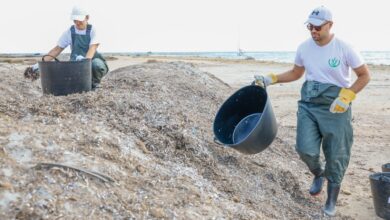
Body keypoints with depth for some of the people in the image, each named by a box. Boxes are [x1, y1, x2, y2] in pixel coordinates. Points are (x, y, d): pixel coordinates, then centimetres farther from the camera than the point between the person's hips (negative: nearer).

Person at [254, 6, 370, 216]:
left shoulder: (344, 48, -13)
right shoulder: (304, 48, -1)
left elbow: (364, 75, -5)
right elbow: (295, 73, 15)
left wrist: (346, 97, -18)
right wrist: (271, 78, 1)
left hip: (335, 109, -3)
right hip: (308, 105, 3)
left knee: (335, 156, 5)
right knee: (305, 149, -7)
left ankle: (332, 199, 26)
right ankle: (318, 174, 29)